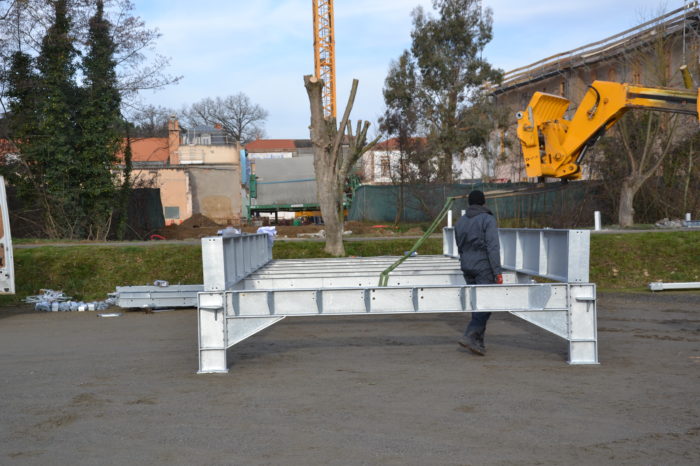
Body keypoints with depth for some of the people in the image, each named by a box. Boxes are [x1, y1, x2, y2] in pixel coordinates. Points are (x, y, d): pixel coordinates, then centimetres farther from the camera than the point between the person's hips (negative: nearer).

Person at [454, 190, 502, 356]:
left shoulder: (460, 222, 10)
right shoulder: (487, 219, -9)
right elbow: (493, 247, -16)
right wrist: (497, 272, -17)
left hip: (467, 267, 6)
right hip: (484, 267, -6)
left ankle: (478, 342, 12)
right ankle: (470, 336, -17)